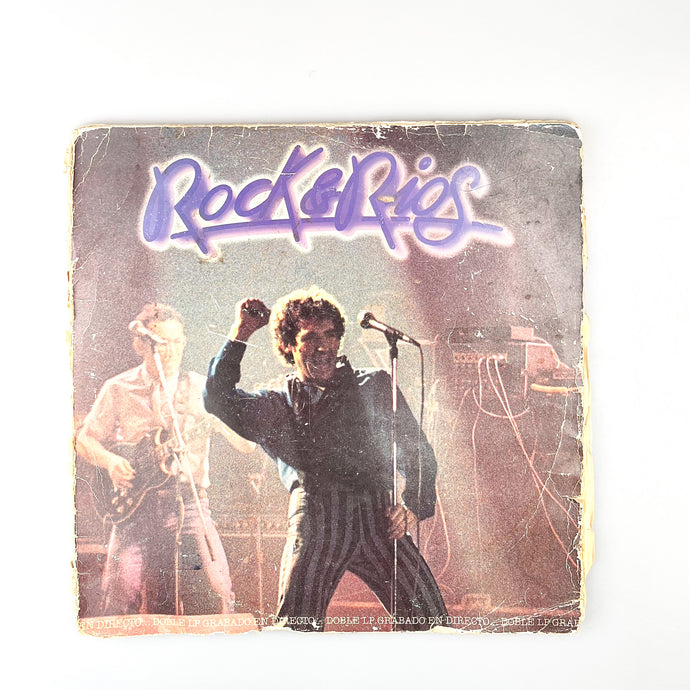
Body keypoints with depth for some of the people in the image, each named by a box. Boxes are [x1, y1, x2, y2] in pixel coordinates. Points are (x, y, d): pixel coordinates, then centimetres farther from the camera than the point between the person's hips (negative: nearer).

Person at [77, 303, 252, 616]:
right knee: (125, 594, -9)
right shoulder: (118, 390, 5)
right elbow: (85, 440, 13)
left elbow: (247, 444, 2)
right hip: (136, 507, 0)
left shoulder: (201, 389, 6)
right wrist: (110, 461, -5)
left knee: (216, 592, -9)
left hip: (189, 504, 1)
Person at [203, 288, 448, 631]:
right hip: (315, 519, 0)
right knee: (295, 629, -10)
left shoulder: (375, 385, 21)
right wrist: (241, 332, 4)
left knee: (431, 623, -8)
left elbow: (418, 451, 19)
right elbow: (218, 400, 2)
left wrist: (413, 505, 3)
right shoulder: (276, 404, 19)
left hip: (378, 517, 1)